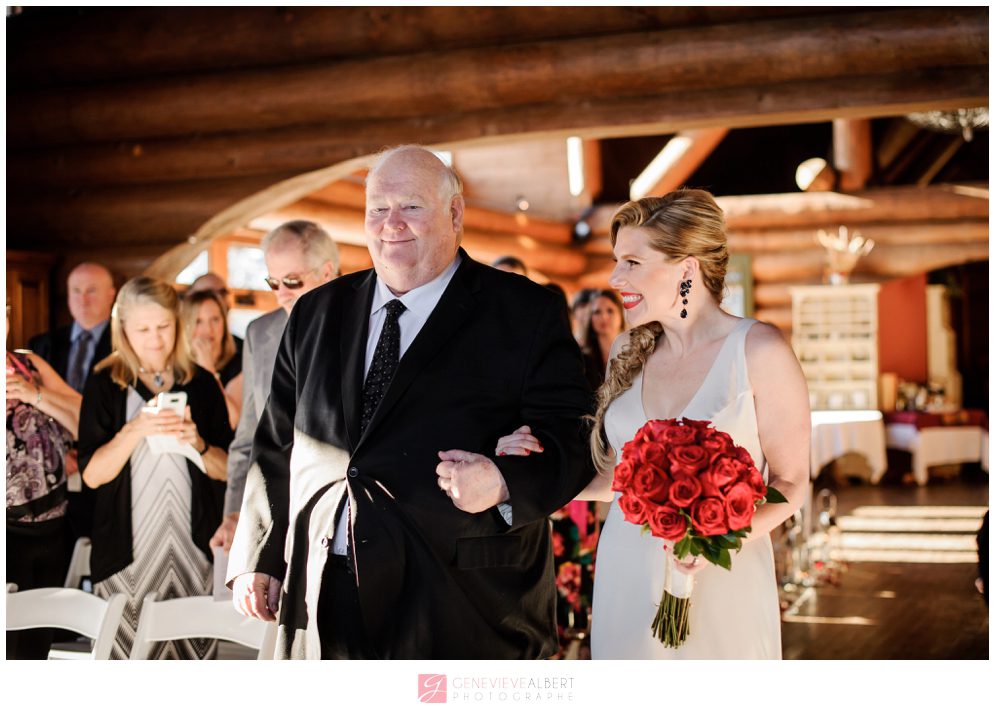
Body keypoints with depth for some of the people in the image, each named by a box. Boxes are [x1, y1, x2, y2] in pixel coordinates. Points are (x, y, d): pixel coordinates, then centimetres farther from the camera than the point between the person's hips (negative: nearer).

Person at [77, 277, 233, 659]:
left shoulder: (200, 383, 8)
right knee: (128, 653, -4)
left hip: (192, 544, 1)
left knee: (193, 649, -3)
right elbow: (92, 474, -4)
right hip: (127, 547, -1)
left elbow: (226, 469, 7)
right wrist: (135, 430, -17)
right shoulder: (105, 384, 3)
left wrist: (197, 442, -12)